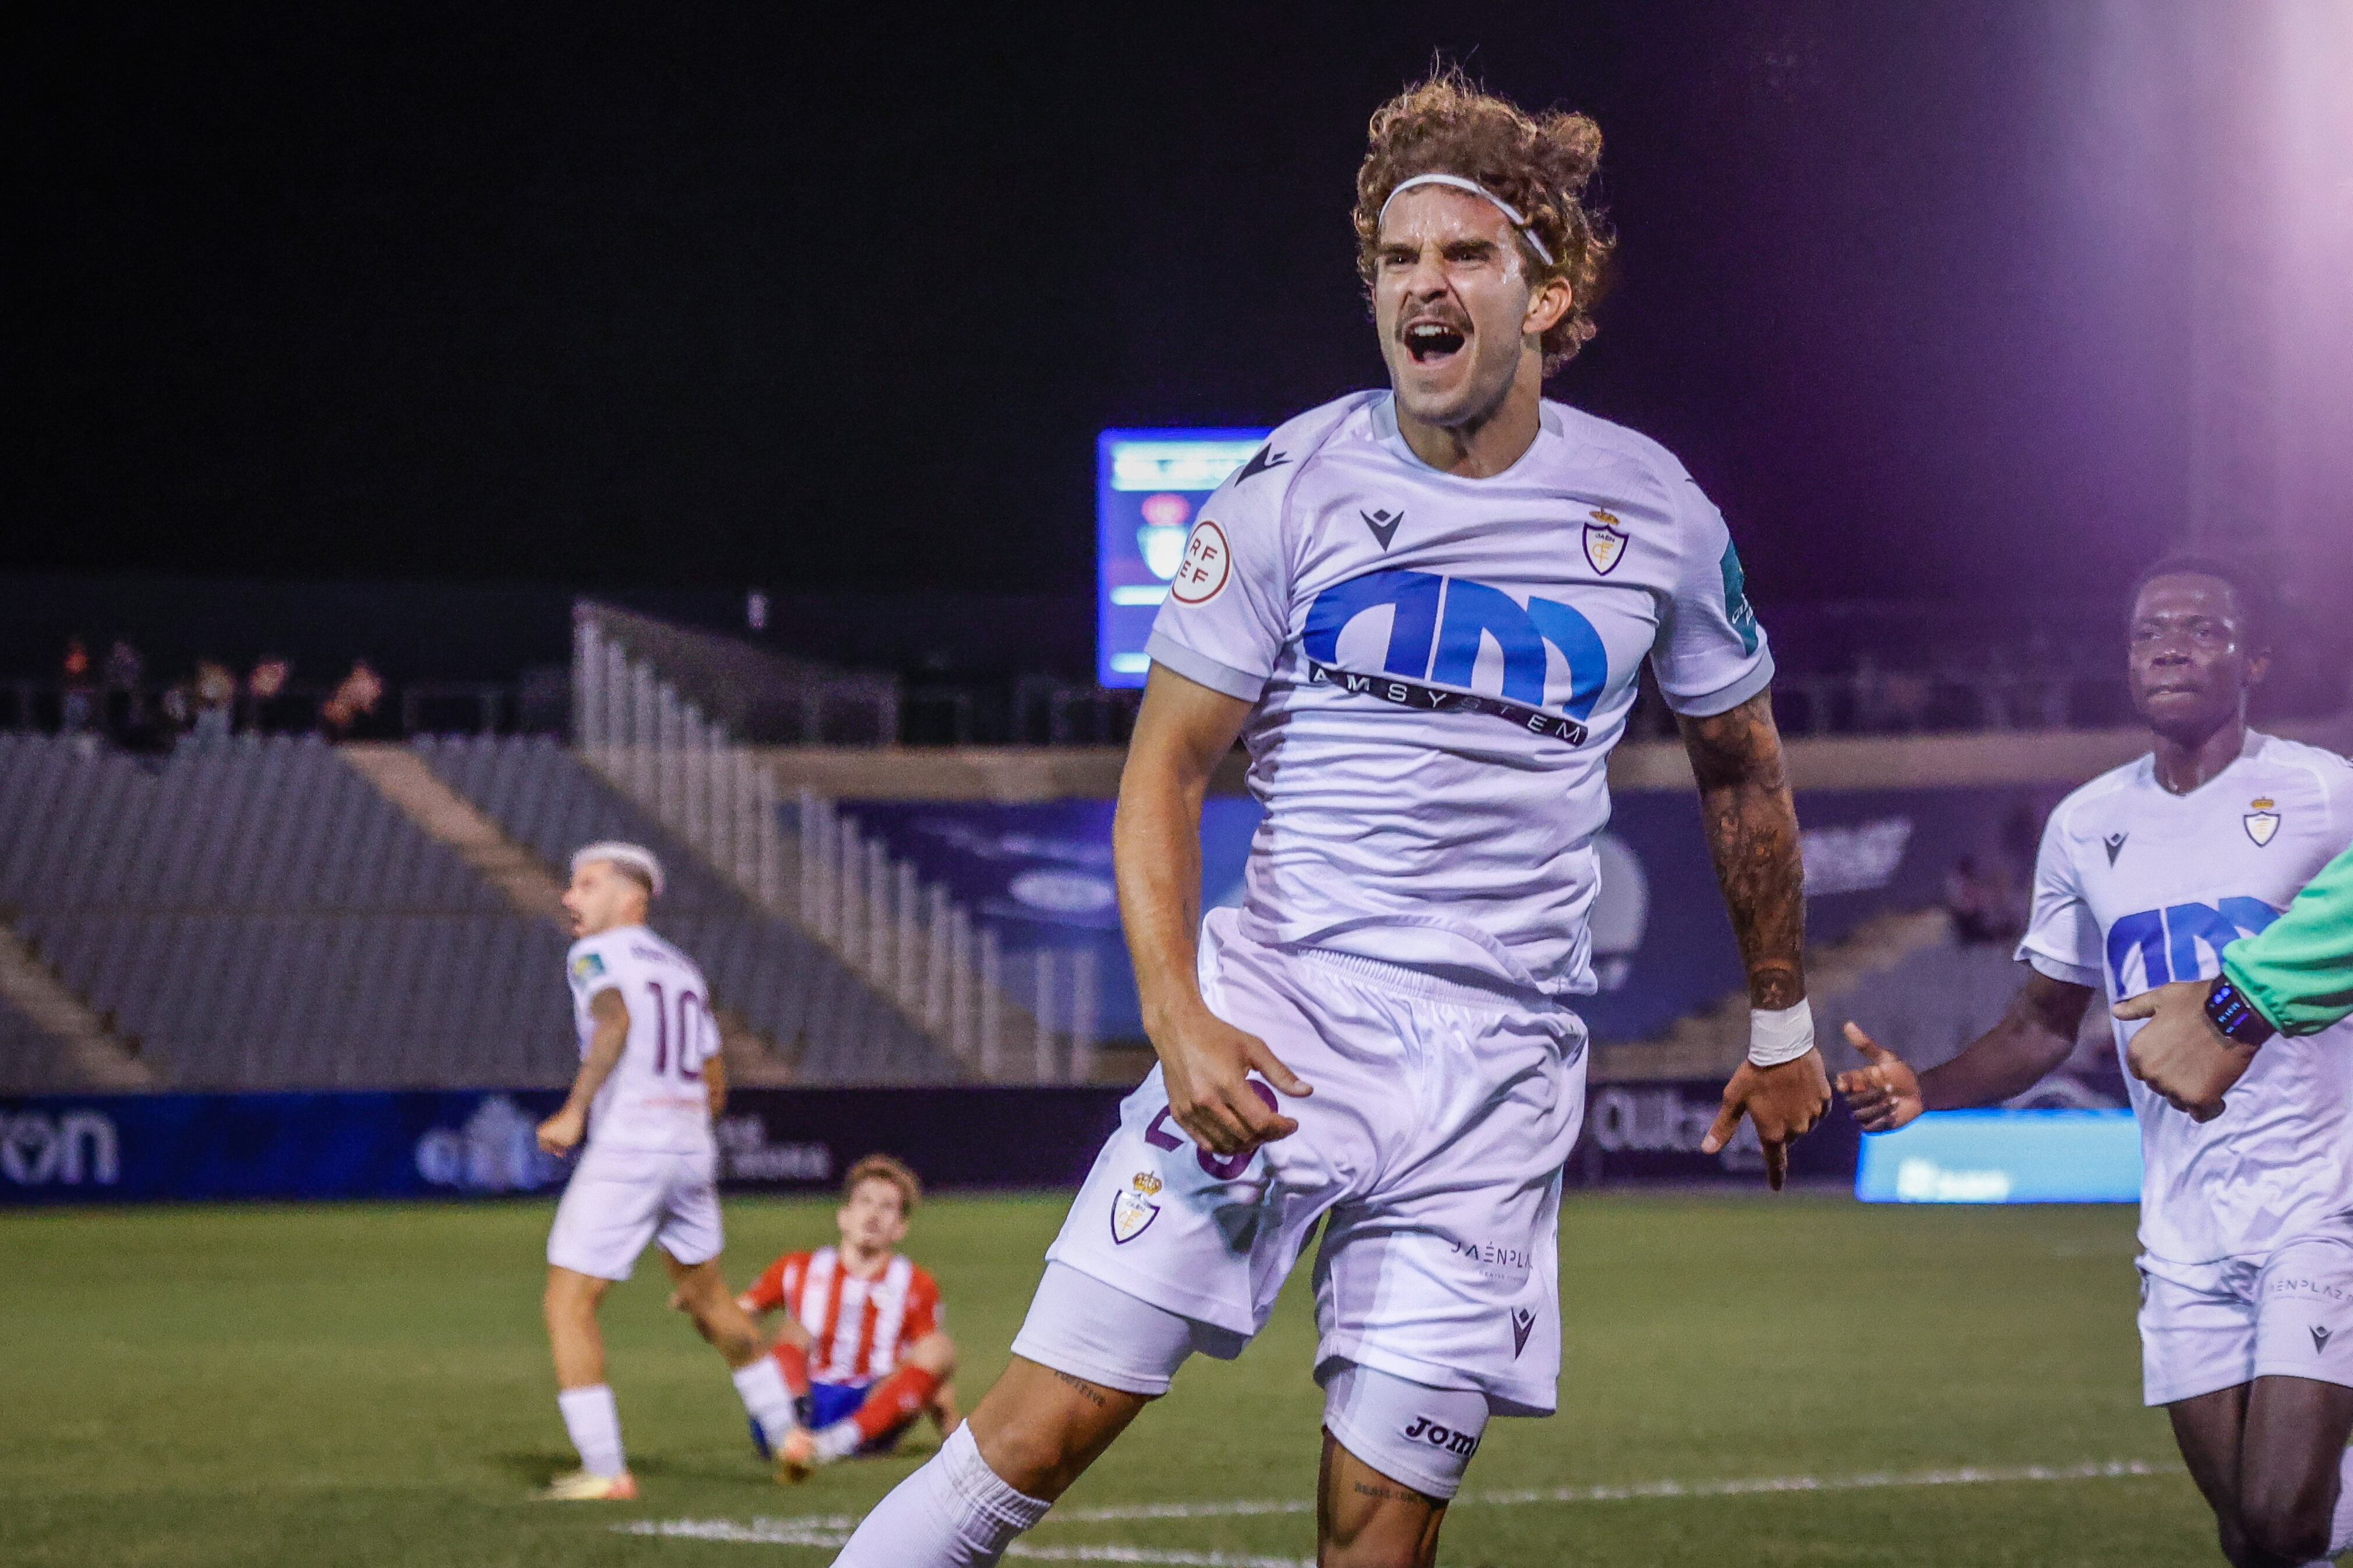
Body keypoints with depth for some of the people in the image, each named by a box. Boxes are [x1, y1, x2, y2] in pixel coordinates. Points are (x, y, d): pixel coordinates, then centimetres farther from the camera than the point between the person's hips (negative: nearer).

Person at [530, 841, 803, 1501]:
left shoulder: (595, 955, -2)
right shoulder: (683, 969, 20)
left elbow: (615, 1021, -24)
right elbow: (715, 1082, 22)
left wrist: (574, 1112, -23)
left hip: (625, 1148, -8)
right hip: (691, 1147, 8)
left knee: (568, 1304, -3)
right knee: (706, 1294, 26)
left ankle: (606, 1471, -10)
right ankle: (787, 1433, 32)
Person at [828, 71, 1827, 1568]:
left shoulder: (1653, 514, 3)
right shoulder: (1293, 491, -2)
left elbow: (1741, 768, 19)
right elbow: (1165, 773, 1)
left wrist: (1783, 1024, 24)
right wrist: (1180, 1022, -13)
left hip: (1498, 1076, 1)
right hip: (1281, 1006, -1)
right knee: (1043, 1429, -12)